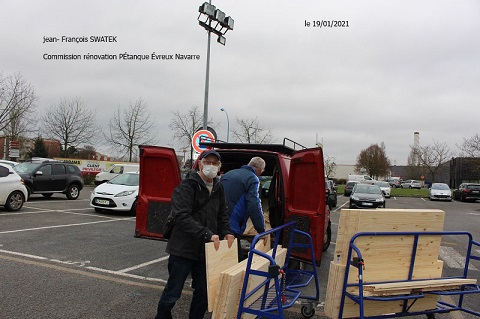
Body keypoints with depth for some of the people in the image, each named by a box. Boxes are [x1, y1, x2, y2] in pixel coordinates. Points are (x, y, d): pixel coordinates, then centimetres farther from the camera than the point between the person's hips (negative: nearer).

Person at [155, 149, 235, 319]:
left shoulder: (218, 188, 9)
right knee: (172, 293, 5)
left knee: (203, 293, 16)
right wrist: (207, 234, -28)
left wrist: (226, 232, -2)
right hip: (183, 249, -6)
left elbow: (222, 214, 18)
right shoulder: (187, 186, -14)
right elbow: (182, 217, -23)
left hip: (206, 250, 7)